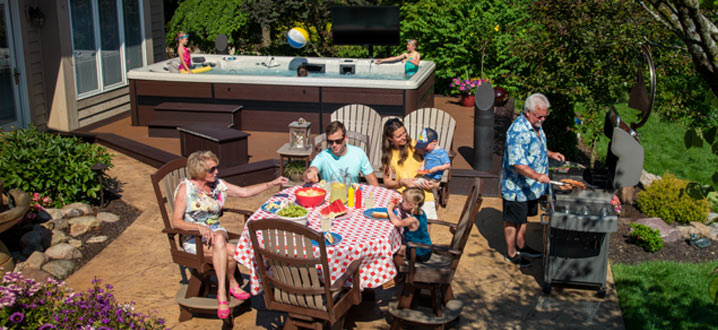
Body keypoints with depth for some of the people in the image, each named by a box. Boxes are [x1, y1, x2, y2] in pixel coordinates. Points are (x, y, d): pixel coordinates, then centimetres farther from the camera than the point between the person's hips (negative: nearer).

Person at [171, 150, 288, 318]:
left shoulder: (218, 185, 6)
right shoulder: (185, 188, -9)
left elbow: (245, 191, 11)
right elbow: (176, 222, -12)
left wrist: (272, 183, 5)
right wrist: (200, 227, -28)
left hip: (215, 231, 4)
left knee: (219, 238, -33)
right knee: (231, 251, -30)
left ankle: (222, 292, -20)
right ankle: (232, 284, -8)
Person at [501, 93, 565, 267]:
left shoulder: (535, 125, 4)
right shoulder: (518, 131, -28)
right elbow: (517, 164, -32)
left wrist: (550, 154, 8)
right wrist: (537, 176, -42)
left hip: (530, 186, 9)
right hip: (516, 186, -9)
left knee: (523, 217, 24)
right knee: (512, 220, 8)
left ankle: (521, 246, 41)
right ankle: (511, 253, 23)